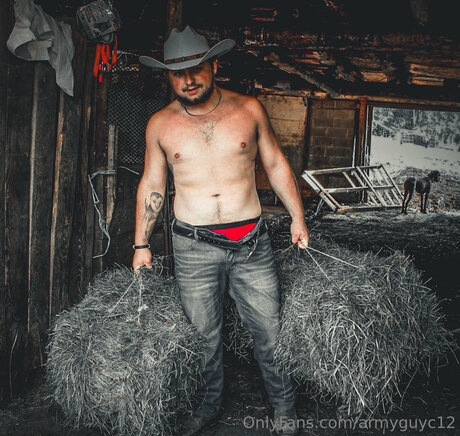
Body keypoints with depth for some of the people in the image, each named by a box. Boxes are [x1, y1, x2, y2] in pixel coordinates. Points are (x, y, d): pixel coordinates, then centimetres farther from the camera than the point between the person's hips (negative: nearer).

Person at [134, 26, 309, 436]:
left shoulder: (248, 108, 1)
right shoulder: (160, 124, 3)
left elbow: (276, 164, 9)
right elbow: (151, 184, 11)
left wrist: (298, 218, 6)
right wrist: (141, 244, 9)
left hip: (252, 241, 0)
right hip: (193, 246, 1)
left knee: (270, 329, 7)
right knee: (203, 336, 11)